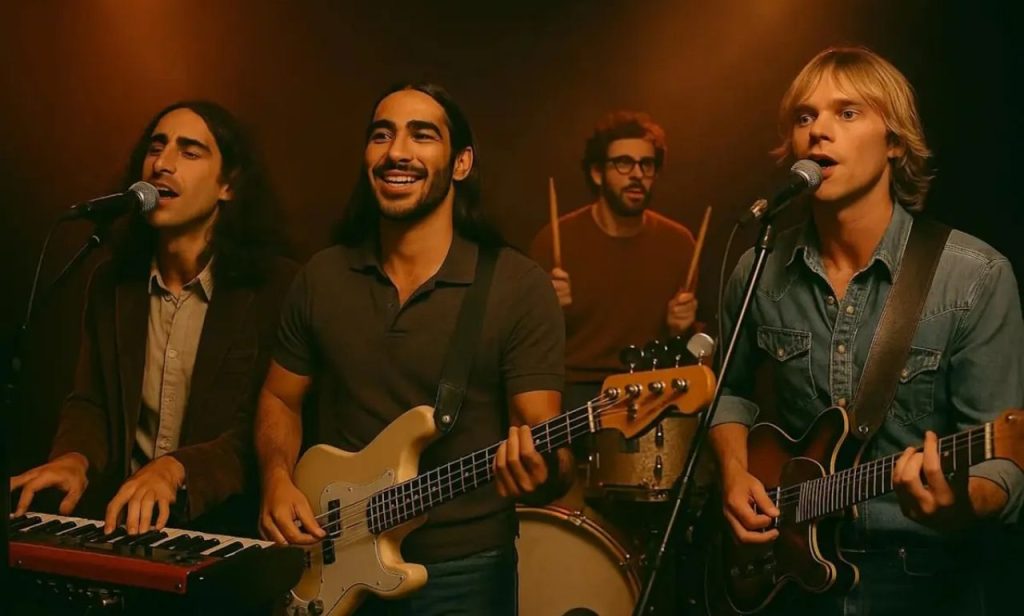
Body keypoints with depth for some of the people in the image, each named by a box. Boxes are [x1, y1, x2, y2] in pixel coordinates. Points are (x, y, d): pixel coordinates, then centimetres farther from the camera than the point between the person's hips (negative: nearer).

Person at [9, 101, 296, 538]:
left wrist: (176, 468, -26)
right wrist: (76, 458, -10)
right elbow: (90, 403, 12)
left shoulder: (277, 288, -10)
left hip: (223, 527, -4)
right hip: (118, 519, 4)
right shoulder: (112, 283, 9)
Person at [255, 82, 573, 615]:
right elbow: (280, 399, 11)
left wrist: (541, 470, -35)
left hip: (462, 571, -3)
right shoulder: (322, 276, 0)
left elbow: (549, 445, -13)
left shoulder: (518, 287, -12)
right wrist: (278, 479, -7)